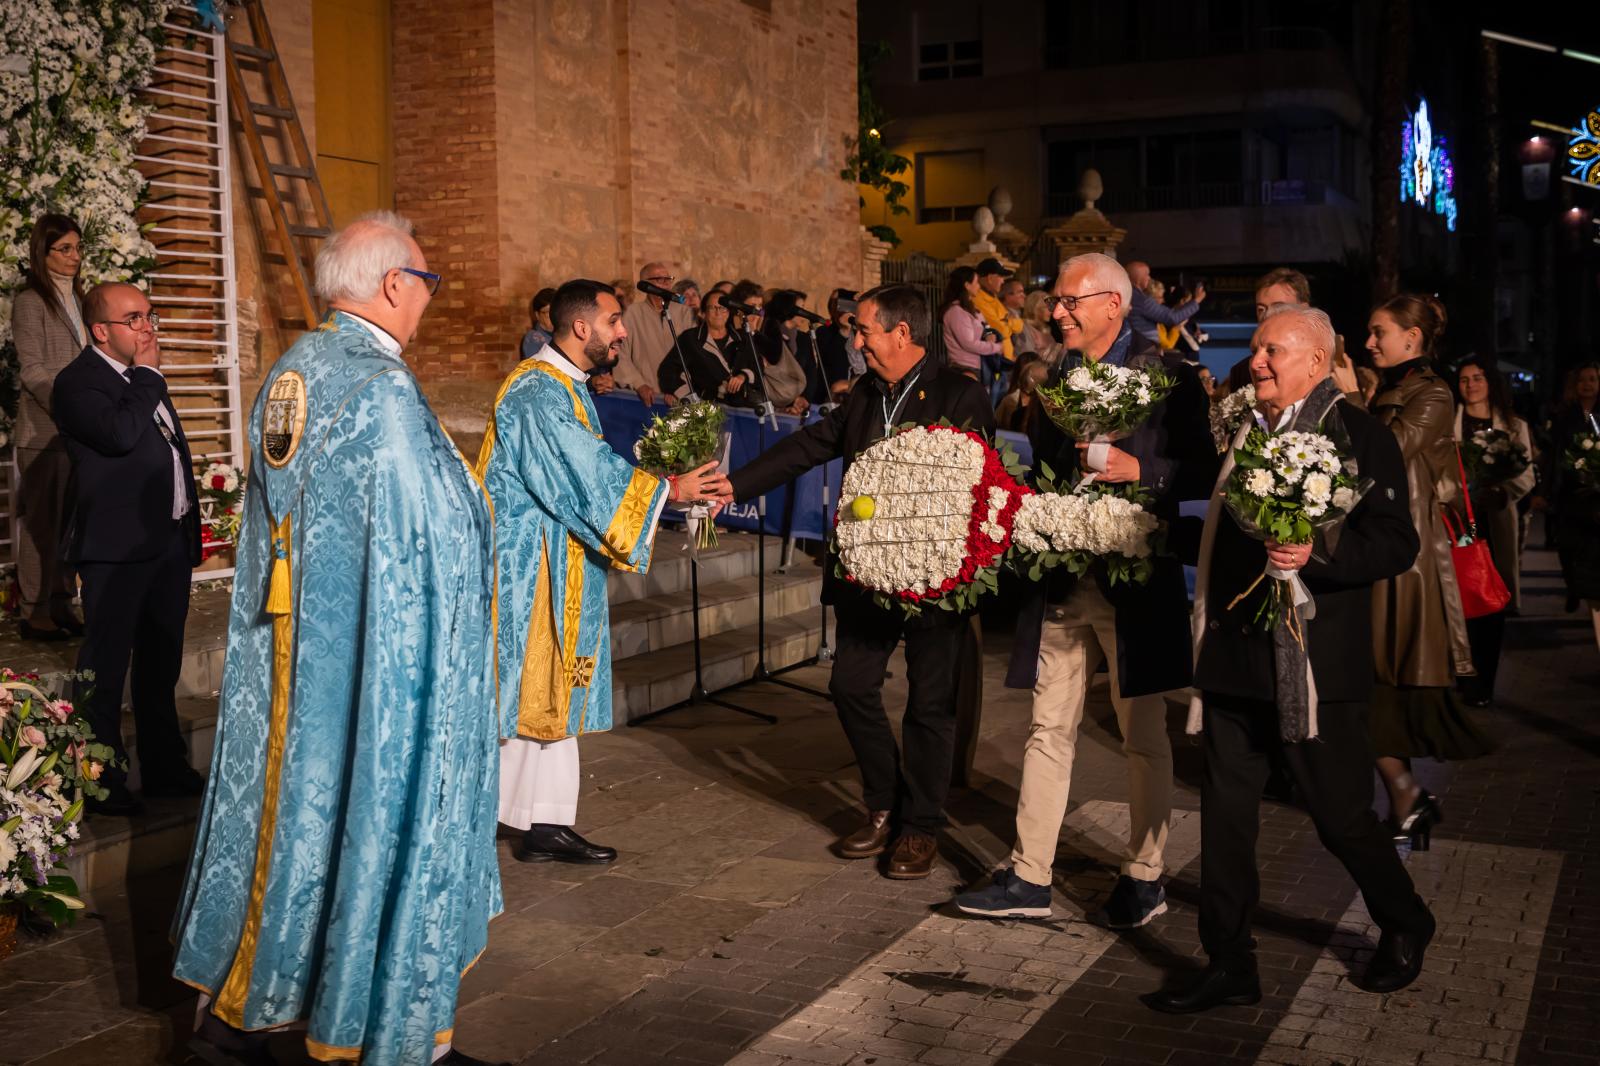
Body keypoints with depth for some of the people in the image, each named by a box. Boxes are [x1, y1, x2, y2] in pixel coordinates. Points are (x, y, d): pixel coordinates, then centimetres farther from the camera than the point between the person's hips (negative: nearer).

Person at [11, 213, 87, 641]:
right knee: (42, 521, -2)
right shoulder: (31, 302, -5)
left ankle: (62, 605, 15)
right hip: (44, 430, -6)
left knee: (70, 520, 7)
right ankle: (34, 612, 4)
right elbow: (33, 370, -11)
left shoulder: (76, 301, 16)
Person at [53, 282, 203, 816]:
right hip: (118, 547, -9)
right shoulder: (77, 382, -10)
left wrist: (190, 524, 20)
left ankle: (165, 766, 28)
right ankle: (102, 779, 7)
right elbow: (120, 433, -28)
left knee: (161, 663, 17)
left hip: (171, 540, 9)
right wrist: (147, 374, -15)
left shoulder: (144, 378, 17)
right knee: (106, 665, -1)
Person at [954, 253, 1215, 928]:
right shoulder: (1056, 378, 13)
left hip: (1134, 579, -5)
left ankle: (1144, 878, 20)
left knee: (1143, 737, 7)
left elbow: (1204, 471, -7)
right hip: (1062, 577, 5)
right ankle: (1029, 878, 14)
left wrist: (1139, 470, -19)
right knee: (1049, 730, 8)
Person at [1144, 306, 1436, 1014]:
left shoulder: (1359, 437, -6)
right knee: (1225, 815, 6)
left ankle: (1404, 927, 33)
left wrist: (1317, 552, -26)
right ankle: (1229, 968, 17)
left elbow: (1396, 544, -13)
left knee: (1341, 816, 6)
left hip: (1314, 663, -6)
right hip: (1233, 656, 6)